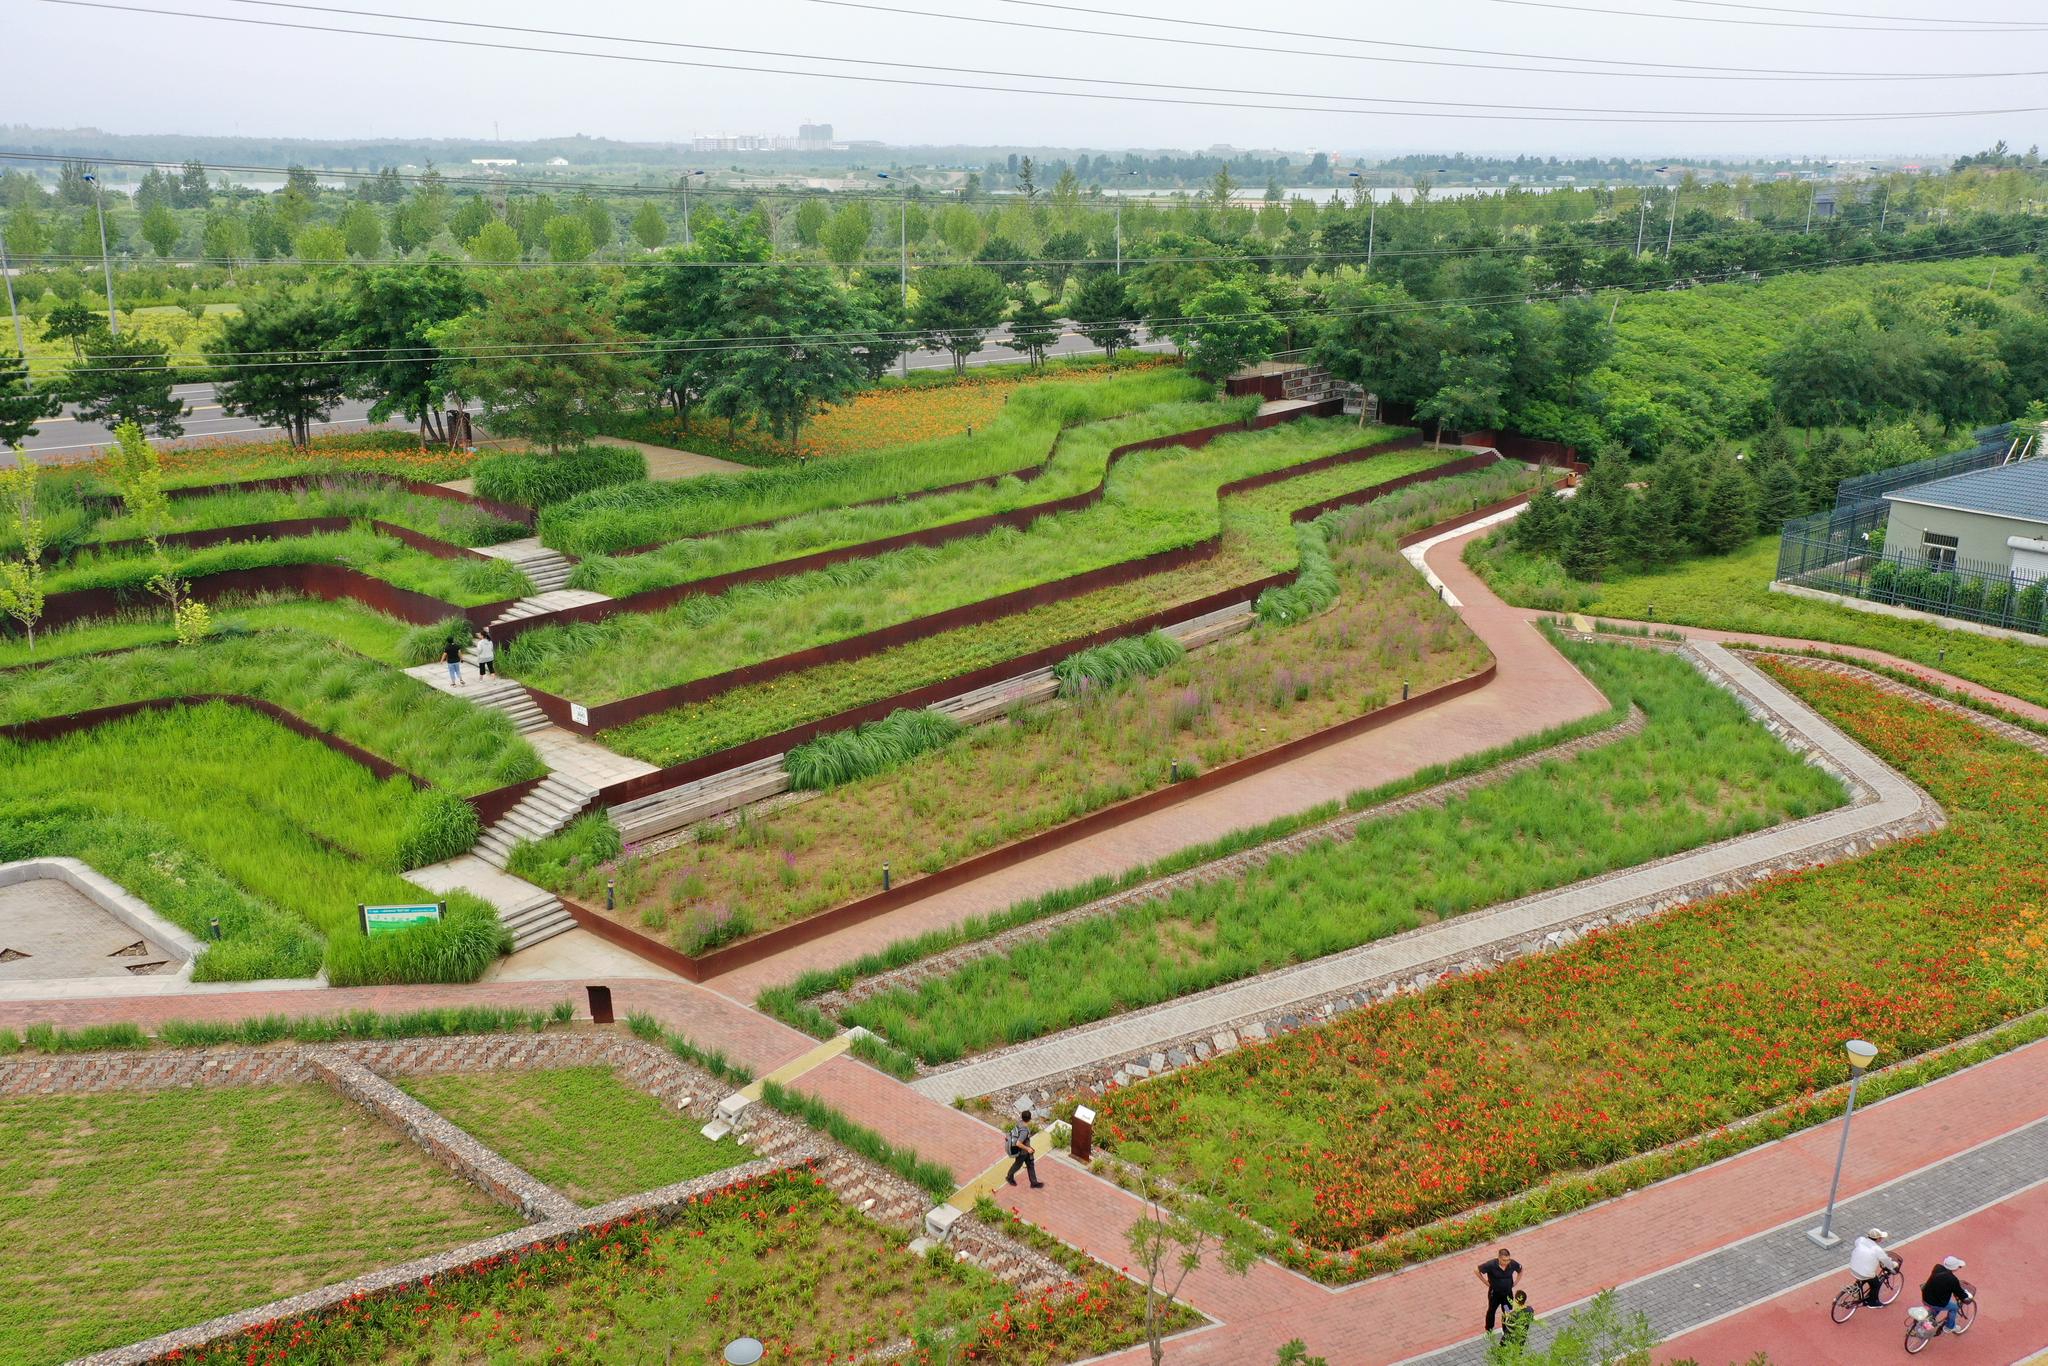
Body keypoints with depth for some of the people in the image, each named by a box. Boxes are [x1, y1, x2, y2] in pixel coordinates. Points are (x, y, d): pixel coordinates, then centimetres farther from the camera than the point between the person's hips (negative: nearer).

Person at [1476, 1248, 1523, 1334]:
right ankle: (1489, 1329, 45)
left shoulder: (1513, 1264, -20)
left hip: (1508, 1293, 2)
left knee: (1508, 1313, 14)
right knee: (1492, 1310, 21)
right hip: (1494, 1293, -2)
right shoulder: (1491, 1265, -31)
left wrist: (1515, 1283, -1)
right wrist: (1487, 1283, -14)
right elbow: (1477, 1270, -19)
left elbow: (1521, 1270, 3)